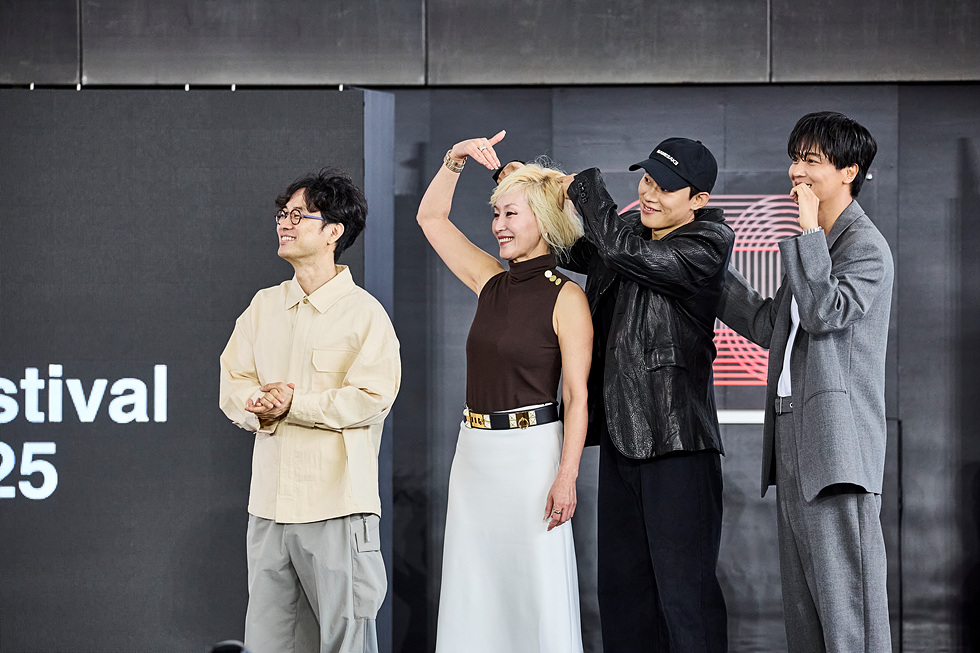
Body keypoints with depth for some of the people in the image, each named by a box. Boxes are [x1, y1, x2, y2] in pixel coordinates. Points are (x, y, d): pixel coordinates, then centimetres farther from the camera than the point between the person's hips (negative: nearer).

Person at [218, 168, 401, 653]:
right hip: (268, 502, 6)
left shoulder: (364, 313, -4)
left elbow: (371, 399, -13)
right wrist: (257, 407, -12)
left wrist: (293, 404, -16)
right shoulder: (264, 306, 15)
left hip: (337, 505, -5)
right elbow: (233, 384, 10)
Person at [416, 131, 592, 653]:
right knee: (473, 595, 8)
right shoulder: (491, 283, 10)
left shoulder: (566, 297, -8)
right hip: (475, 452, 7)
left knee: (538, 594, -5)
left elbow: (577, 397, -11)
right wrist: (455, 159, 5)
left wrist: (565, 478, -17)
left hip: (531, 453, -7)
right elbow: (431, 218, 18)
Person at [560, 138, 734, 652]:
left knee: (684, 589, -7)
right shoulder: (629, 227, 11)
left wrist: (584, 187, -7)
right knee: (621, 586, 12)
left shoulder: (707, 247, -10)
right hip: (620, 437, 8)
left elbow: (624, 251, -21)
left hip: (677, 441, -8)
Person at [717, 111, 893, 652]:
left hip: (837, 442, -10)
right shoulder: (816, 245, 21)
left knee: (844, 595, -12)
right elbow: (768, 326, 24)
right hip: (794, 442, 10)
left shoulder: (866, 248, -8)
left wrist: (808, 232, -16)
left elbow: (825, 312, -22)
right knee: (803, 603, 10)